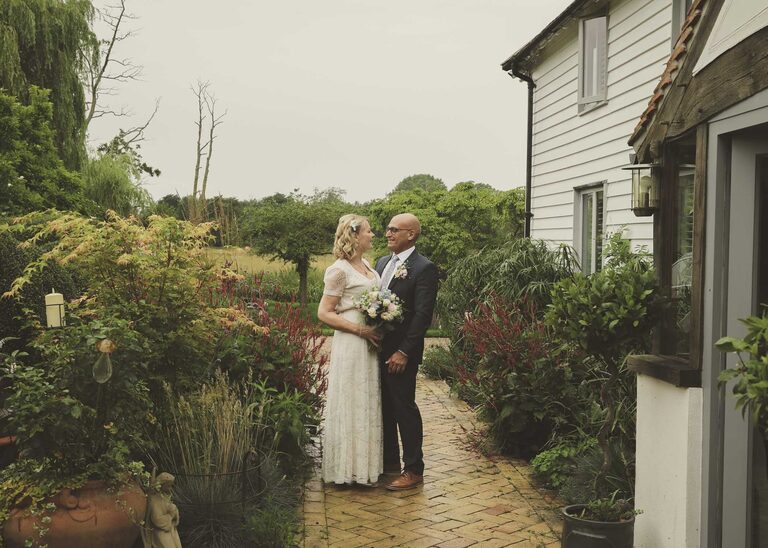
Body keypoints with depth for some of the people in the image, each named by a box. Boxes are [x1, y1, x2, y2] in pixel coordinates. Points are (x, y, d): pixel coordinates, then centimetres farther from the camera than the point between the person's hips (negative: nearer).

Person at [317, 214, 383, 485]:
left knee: (369, 403, 14)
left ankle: (366, 463, 25)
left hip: (371, 343, 8)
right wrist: (361, 329, -19)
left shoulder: (366, 265, 12)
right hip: (351, 344, -8)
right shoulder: (340, 270, -12)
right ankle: (351, 469, 10)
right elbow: (324, 313, -14)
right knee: (351, 404, 0)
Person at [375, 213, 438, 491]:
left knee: (404, 408, 1)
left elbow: (423, 315, -16)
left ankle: (413, 470, 12)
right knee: (384, 406, 16)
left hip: (400, 353, -7)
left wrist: (403, 352, -18)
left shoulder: (424, 268, -12)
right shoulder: (382, 262, 12)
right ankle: (389, 460, 30)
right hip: (378, 348, 8)